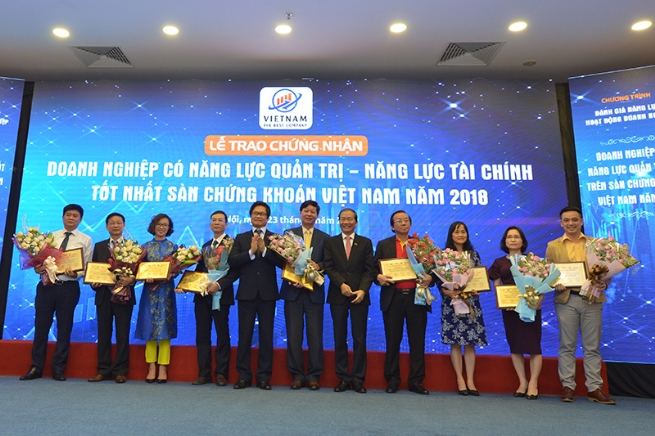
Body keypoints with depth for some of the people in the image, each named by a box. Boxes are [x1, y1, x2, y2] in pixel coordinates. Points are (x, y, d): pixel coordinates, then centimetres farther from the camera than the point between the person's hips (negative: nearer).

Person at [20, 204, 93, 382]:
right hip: (46, 285, 2)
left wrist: (76, 274, -19)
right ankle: (36, 367, 19)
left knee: (64, 328, 5)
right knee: (41, 326, 6)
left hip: (69, 287, -2)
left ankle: (58, 368, 17)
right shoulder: (51, 236, 12)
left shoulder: (86, 240, 3)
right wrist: (38, 268, -11)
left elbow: (88, 267, -1)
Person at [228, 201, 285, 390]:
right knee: (244, 335, 5)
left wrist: (264, 250, -18)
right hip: (246, 292, 1)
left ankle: (264, 376, 14)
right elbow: (232, 261, -4)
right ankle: (244, 375, 16)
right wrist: (251, 251, -15)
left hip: (267, 293, -1)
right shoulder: (241, 238, 10)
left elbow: (282, 262, -9)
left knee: (266, 335, 5)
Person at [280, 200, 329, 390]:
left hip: (314, 292, 0)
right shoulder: (289, 233, 9)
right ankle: (297, 374, 15)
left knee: (315, 335, 2)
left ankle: (314, 375, 13)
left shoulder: (325, 238, 9)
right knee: (293, 335, 4)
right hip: (293, 291, 0)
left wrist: (318, 266, -18)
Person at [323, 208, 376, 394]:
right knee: (340, 338, 5)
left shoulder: (366, 243, 8)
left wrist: (363, 290, -14)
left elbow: (369, 270, 1)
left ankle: (358, 378, 12)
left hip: (359, 295, -1)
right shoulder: (330, 242, 10)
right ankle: (343, 378, 15)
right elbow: (329, 267, 1)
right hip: (337, 295, 1)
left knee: (359, 338, 2)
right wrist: (341, 284, -13)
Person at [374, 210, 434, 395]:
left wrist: (429, 278, -13)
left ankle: (416, 381, 15)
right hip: (393, 298, 0)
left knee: (417, 341, 5)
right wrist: (379, 277, -16)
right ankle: (392, 380, 18)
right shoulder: (383, 245, 9)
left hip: (417, 297, 1)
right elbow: (375, 269, 5)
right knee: (392, 341, 6)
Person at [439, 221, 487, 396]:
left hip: (471, 301, 2)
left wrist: (477, 289, -11)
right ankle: (460, 380, 10)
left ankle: (470, 380, 8)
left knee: (470, 342, 2)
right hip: (451, 301, -2)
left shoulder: (473, 254, 9)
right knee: (455, 342, 1)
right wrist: (448, 292, -20)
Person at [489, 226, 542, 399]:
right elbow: (496, 287, 7)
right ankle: (522, 382, 16)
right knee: (515, 345, 6)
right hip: (509, 308, 2)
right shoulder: (499, 262, 8)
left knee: (533, 344, -2)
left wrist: (539, 300, -14)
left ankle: (533, 383, 7)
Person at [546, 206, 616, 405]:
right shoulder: (553, 246, 7)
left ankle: (595, 388, 13)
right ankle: (568, 386, 11)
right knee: (567, 345, 4)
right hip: (566, 300, -1)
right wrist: (555, 284, -14)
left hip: (592, 299, 1)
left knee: (592, 346, 6)